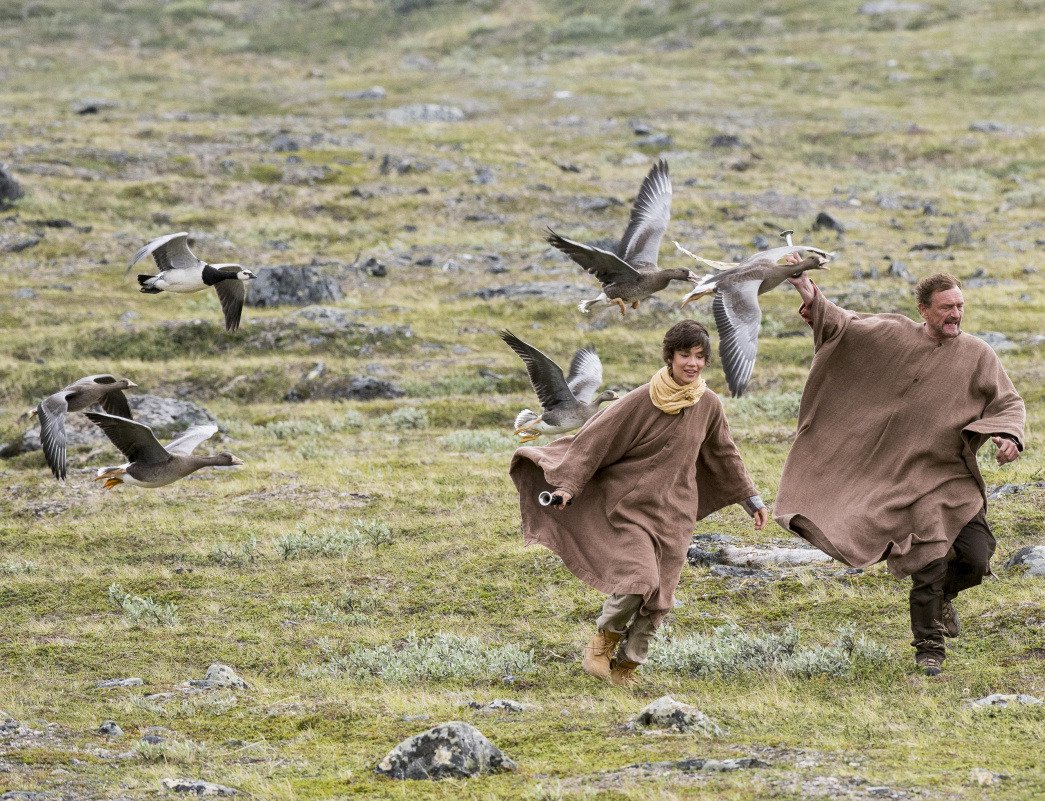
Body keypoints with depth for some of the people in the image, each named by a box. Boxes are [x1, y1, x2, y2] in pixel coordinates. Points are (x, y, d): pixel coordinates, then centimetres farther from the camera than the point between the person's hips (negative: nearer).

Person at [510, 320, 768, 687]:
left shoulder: (708, 405, 0)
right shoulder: (641, 400, -13)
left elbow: (724, 454, 14)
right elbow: (597, 437, -11)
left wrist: (752, 499, 19)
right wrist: (569, 484, -19)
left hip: (674, 512, 4)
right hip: (631, 504, -4)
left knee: (656, 598, 2)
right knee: (638, 578, -21)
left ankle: (625, 666, 20)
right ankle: (602, 644, 4)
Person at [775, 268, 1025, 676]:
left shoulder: (978, 355, 0)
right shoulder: (895, 336, -2)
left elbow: (1009, 403, 2)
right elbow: (842, 325, 2)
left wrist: (1009, 436, -18)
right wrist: (810, 296, -13)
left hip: (957, 476, 2)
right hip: (909, 474, -2)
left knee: (975, 559, -4)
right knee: (929, 563, -8)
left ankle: (941, 595, 31)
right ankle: (929, 648, 9)